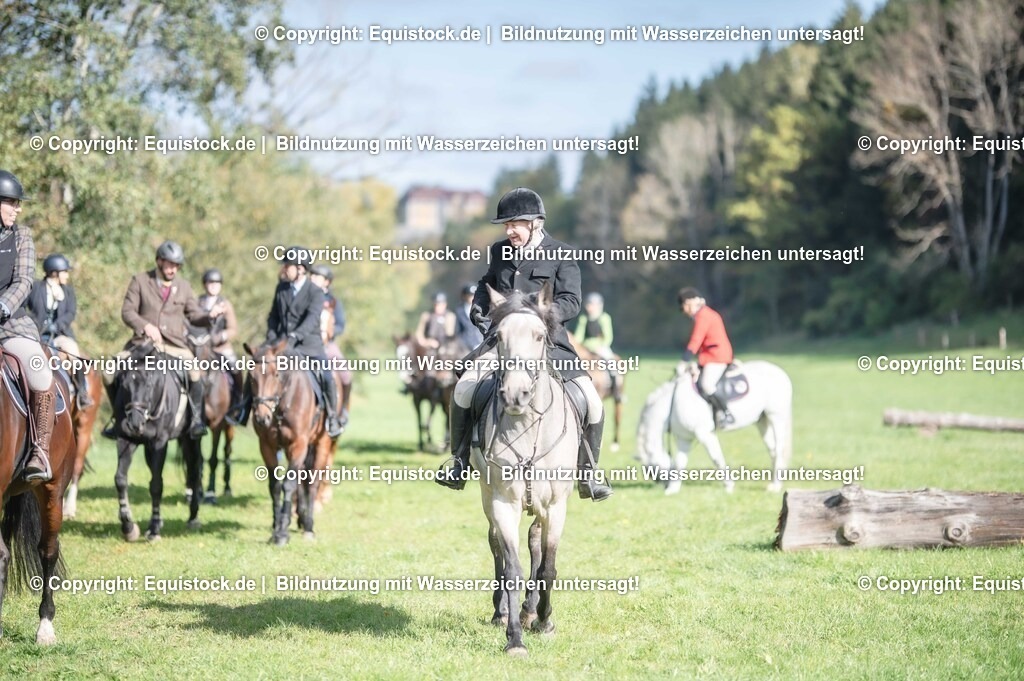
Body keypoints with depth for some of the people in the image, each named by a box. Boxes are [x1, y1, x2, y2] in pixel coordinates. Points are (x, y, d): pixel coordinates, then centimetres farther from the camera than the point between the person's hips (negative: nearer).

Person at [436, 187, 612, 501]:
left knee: (592, 403, -14)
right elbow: (487, 284, 30)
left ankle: (587, 474, 5)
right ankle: (459, 462, -3)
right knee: (464, 389, -19)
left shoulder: (561, 255, 0)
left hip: (549, 342, -2)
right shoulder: (500, 251, 12)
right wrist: (479, 306, 9)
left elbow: (571, 302, -8)